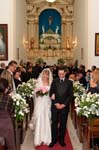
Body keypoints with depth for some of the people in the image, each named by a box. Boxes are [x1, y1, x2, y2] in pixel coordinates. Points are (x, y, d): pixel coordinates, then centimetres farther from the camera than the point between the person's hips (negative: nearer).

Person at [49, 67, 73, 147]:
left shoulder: (69, 82, 3)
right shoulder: (54, 81, 4)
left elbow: (70, 95, 0)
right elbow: (51, 93, 1)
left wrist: (64, 104, -9)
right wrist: (56, 103, -9)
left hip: (64, 106, 0)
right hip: (55, 105, 0)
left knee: (63, 123, 6)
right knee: (54, 123, 2)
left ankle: (62, 140, 18)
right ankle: (54, 140, 12)